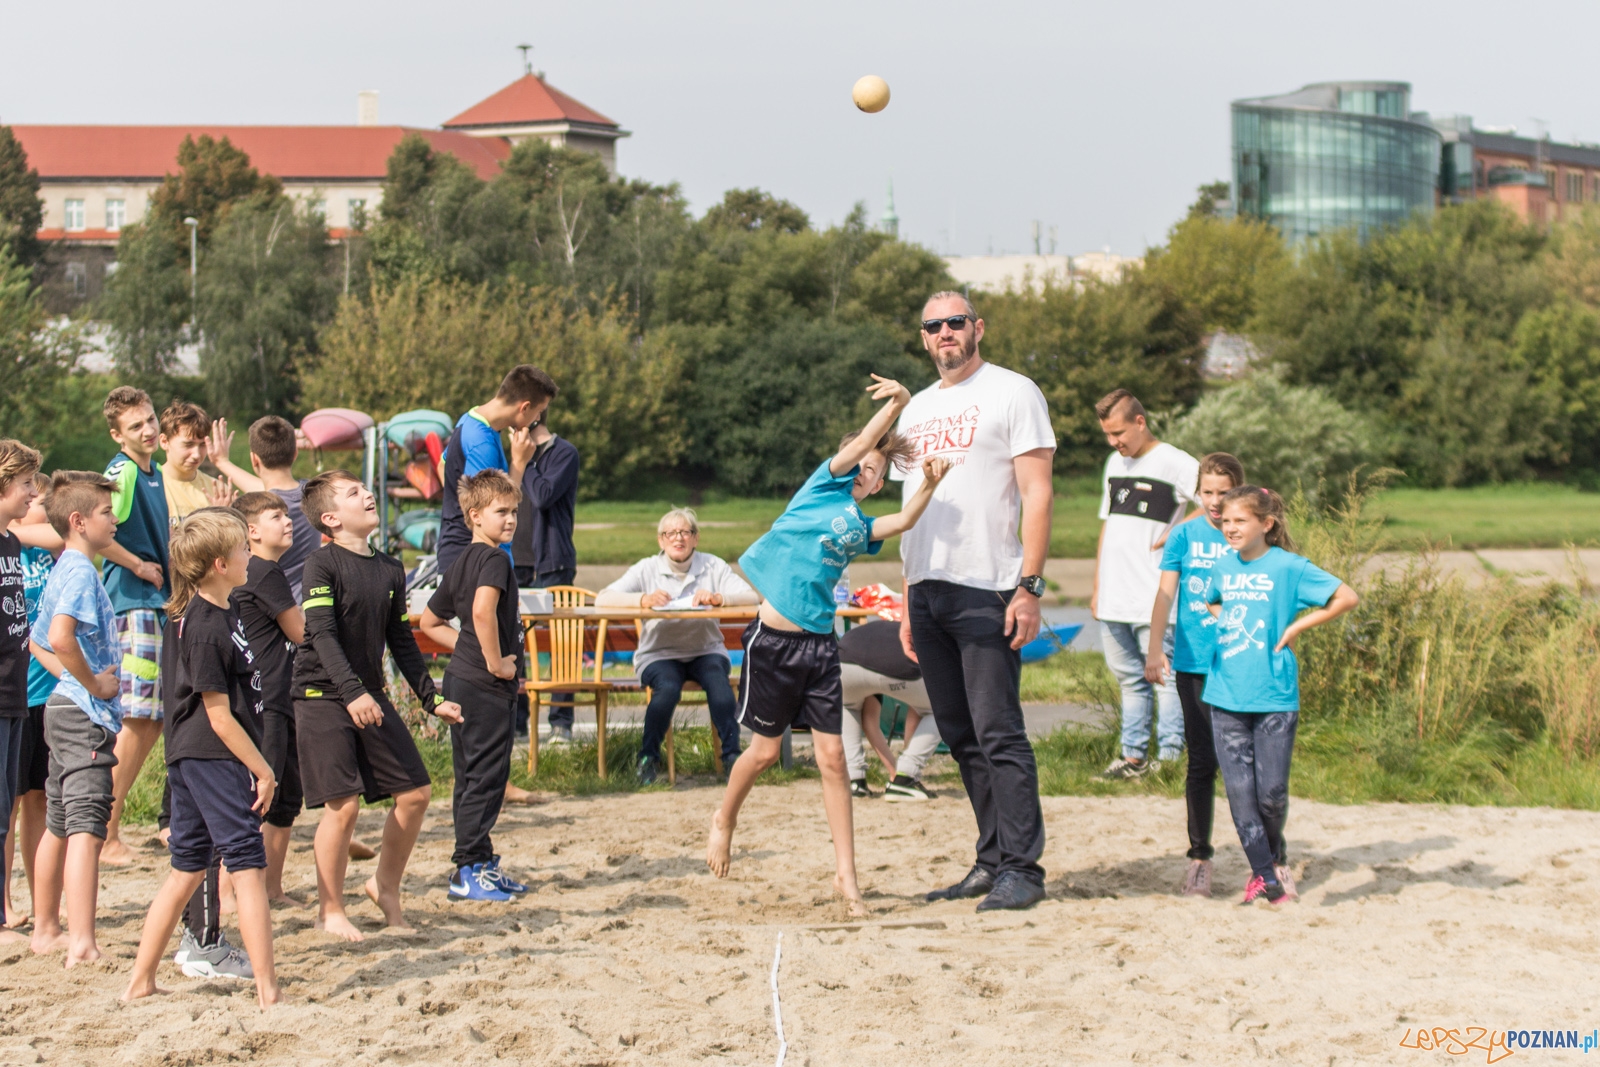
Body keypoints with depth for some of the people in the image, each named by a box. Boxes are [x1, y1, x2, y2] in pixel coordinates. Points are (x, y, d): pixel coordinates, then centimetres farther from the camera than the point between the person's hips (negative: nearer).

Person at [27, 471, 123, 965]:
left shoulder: (61, 570, 16)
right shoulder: (81, 572, -14)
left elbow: (38, 642, 26)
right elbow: (59, 638, -30)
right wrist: (94, 684, -18)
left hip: (64, 708, 10)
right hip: (86, 716, -10)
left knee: (59, 826, 17)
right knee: (86, 828, -15)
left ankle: (46, 930, 26)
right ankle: (83, 943, -21)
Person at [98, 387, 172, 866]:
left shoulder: (155, 472, 16)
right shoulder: (122, 471, -12)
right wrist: (138, 566, -15)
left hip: (159, 603, 9)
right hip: (131, 605, -9)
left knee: (154, 719, 12)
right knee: (135, 721, -9)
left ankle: (106, 819, 20)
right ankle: (107, 836, -5)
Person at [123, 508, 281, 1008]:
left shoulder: (211, 613, 10)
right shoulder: (208, 629, -19)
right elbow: (219, 716, -17)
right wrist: (262, 770, -13)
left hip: (191, 760, 10)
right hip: (214, 758, -10)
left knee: (188, 869, 14)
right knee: (248, 866, -7)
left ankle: (140, 982, 19)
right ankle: (268, 991, -7)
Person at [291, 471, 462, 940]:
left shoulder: (391, 570, 9)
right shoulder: (322, 565, -11)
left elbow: (401, 641, 16)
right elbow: (323, 635, -21)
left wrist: (431, 699, 14)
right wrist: (352, 693, -33)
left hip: (371, 698, 7)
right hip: (322, 696, -7)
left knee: (415, 792, 4)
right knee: (344, 804, -11)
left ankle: (386, 885, 25)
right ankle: (330, 909, 6)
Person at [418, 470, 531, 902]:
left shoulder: (461, 561, 15)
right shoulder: (494, 559, -13)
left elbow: (430, 622, 24)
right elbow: (483, 611, -32)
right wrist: (496, 662, -22)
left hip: (462, 677, 10)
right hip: (486, 687, -10)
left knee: (471, 776, 14)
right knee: (485, 776, -4)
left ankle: (480, 863, 22)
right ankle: (468, 871, -2)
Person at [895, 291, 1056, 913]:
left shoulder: (1012, 394, -1)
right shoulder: (916, 409, 19)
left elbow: (1036, 493, -7)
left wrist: (1030, 587, -16)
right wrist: (908, 603, 17)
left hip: (987, 591, -7)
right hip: (927, 590, 7)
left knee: (999, 734, -9)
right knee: (961, 738, 9)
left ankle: (1022, 868, -5)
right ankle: (992, 860, 16)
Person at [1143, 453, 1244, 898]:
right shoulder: (1185, 535, 4)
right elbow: (1166, 594, -1)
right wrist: (1155, 650, -12)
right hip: (1195, 664, 1)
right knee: (1202, 761, 4)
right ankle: (1200, 857, 13)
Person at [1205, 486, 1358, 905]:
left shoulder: (1288, 567, -7)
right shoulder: (1223, 567, 8)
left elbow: (1348, 597, -7)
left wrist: (1297, 626, -7)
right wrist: (1226, 623, 11)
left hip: (1274, 697, -4)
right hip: (1226, 696, 4)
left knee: (1272, 792, -3)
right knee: (1240, 791, 0)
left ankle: (1276, 855, 25)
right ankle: (1264, 876, 8)